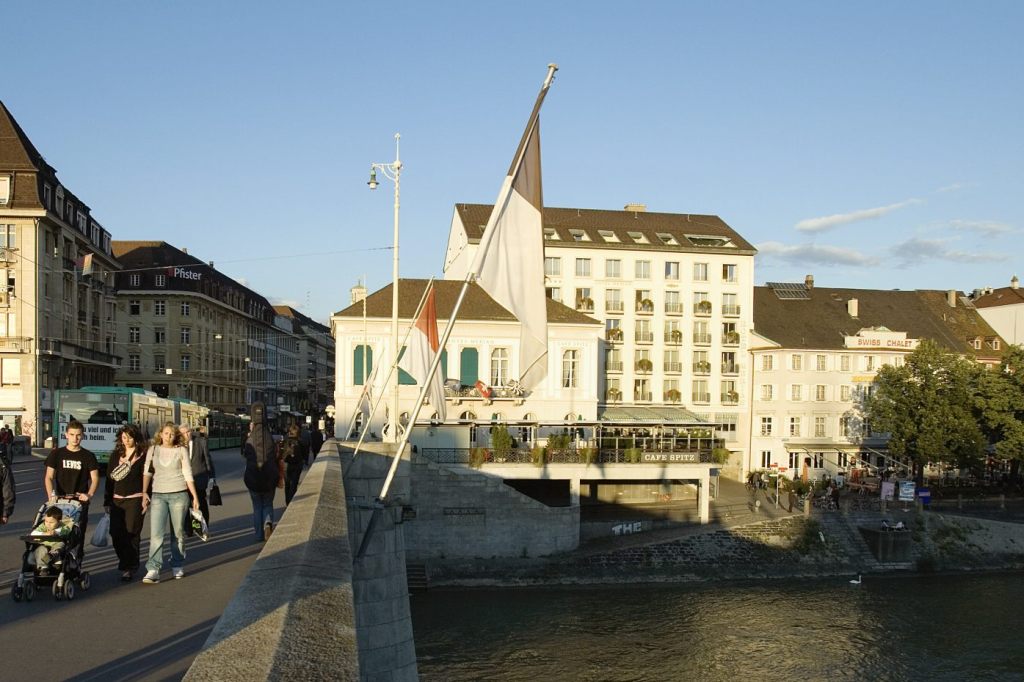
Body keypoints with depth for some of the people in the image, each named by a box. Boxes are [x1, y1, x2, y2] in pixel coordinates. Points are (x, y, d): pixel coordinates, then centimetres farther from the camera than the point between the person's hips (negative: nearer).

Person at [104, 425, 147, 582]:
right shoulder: (115, 455, 12)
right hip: (117, 500, 4)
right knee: (116, 533, -1)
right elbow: (110, 478, 13)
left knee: (131, 533, -4)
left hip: (135, 499, -4)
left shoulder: (142, 456, 0)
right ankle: (124, 560, 24)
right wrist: (107, 501, 10)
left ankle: (130, 568, 6)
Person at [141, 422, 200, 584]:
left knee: (178, 532, 7)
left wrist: (195, 496, 1)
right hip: (158, 495, 1)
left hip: (179, 494, 0)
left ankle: (177, 566, 21)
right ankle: (153, 570, -14)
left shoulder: (181, 450, 2)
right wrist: (144, 493, -3)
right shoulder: (153, 449, 6)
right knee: (156, 533, -11)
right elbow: (147, 473, 6)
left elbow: (188, 475, 3)